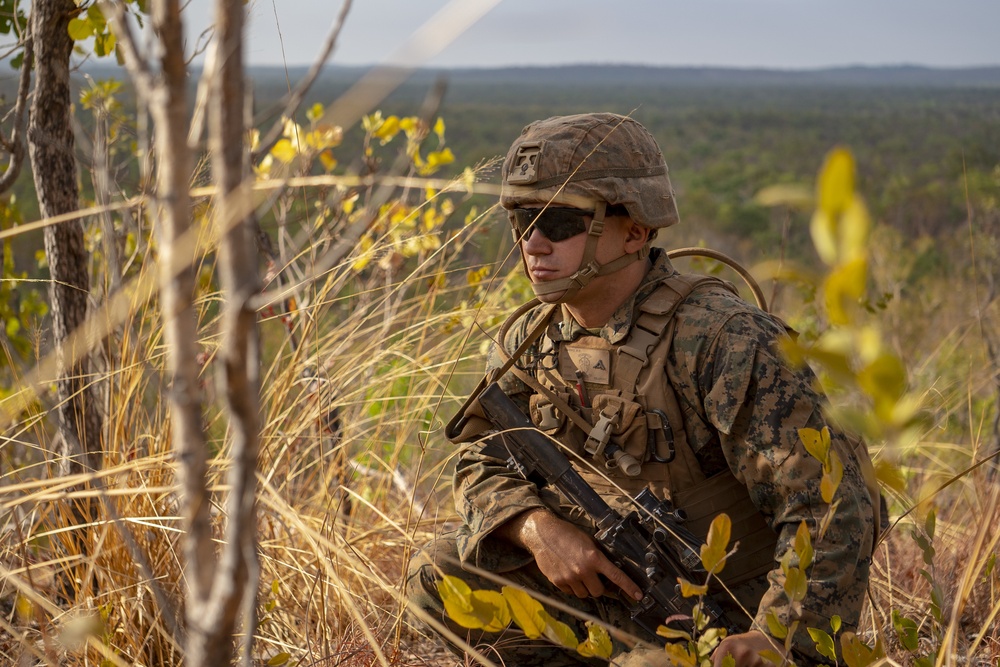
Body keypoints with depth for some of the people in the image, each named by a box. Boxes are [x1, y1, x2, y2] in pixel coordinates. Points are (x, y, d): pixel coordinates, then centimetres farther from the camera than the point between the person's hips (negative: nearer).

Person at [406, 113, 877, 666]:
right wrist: (538, 528, -17)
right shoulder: (531, 341, -2)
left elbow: (833, 503, -27)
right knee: (438, 572, -4)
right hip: (623, 587, 6)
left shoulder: (725, 341, -25)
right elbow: (484, 461, 6)